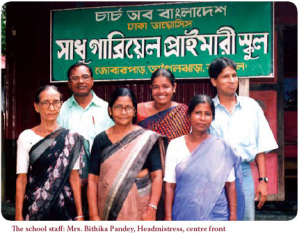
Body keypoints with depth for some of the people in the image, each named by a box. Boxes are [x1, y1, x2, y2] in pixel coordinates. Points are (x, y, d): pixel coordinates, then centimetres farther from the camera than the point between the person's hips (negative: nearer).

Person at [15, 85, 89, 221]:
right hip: (34, 208, 0)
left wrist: (79, 215, -4)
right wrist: (18, 215, -5)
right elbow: (21, 178, -1)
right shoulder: (26, 137, 1)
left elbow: (74, 177, 0)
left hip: (64, 208, 0)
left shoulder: (71, 138, 2)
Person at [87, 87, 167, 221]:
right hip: (108, 209, 2)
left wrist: (151, 209, -14)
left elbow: (157, 176, -5)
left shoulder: (147, 138, 0)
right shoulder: (101, 140, 5)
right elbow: (92, 179, 2)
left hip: (139, 209, -2)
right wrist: (94, 215, -5)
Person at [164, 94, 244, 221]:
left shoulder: (222, 148, 1)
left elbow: (231, 185, 2)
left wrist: (233, 216, -2)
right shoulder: (175, 145, 3)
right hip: (184, 214, 1)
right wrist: (168, 218, -2)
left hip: (216, 215, 0)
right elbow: (169, 186, 1)